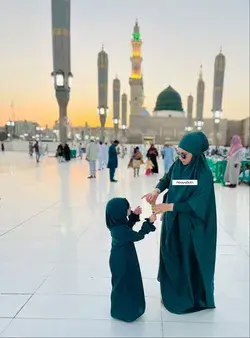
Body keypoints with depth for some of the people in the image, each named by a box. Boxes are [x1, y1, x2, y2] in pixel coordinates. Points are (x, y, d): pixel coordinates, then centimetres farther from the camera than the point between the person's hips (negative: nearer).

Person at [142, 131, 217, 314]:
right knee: (171, 257, 17)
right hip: (172, 221, 6)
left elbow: (196, 204, -23)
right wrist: (156, 191, -10)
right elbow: (166, 179, 10)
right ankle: (172, 293, 38)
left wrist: (169, 207, -28)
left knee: (190, 260, 10)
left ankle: (194, 297, 34)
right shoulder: (177, 165, -4)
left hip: (190, 226, -6)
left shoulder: (204, 174, -22)